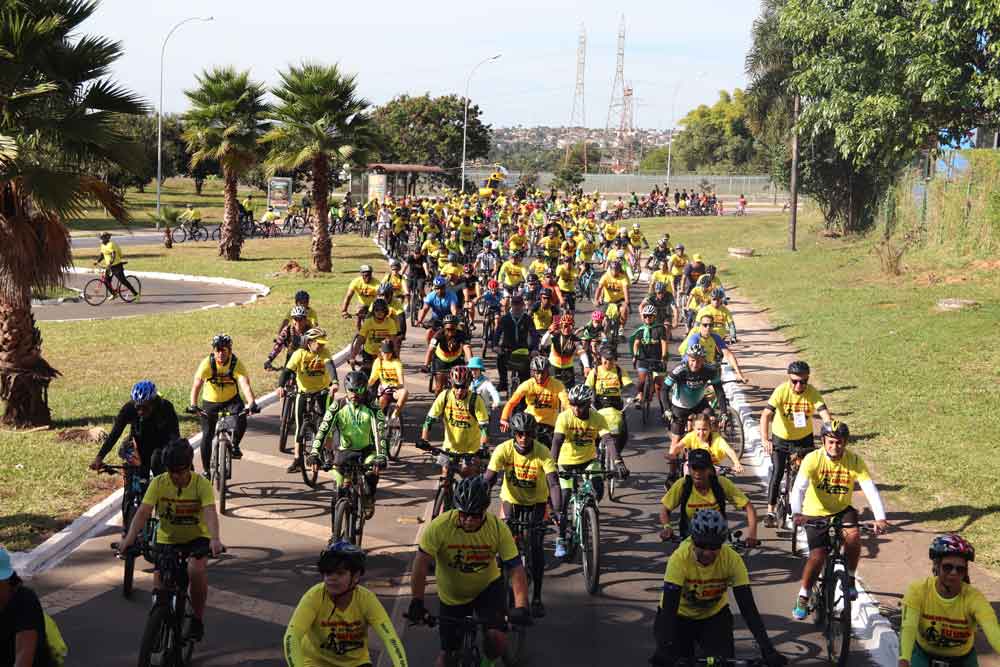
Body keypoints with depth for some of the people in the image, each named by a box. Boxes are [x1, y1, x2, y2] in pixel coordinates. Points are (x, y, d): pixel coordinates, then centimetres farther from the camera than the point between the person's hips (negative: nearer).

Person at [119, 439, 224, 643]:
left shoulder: (201, 484, -19)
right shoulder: (158, 483, -15)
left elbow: (210, 512, -33)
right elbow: (143, 512, -23)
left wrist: (215, 539, -51)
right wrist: (130, 538, -39)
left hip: (196, 538, -2)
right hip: (166, 540, 2)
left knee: (196, 570, -30)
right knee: (159, 583, -12)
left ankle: (197, 619, -9)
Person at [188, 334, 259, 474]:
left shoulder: (236, 364, -23)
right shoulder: (207, 363, -23)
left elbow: (245, 384, -35)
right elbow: (196, 384, -31)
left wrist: (252, 403, -53)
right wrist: (193, 405, -47)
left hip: (231, 399, 0)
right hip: (210, 401, 1)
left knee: (241, 419, -29)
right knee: (207, 436, -2)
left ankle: (235, 445, -1)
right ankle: (206, 470, 14)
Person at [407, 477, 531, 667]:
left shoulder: (498, 528, -23)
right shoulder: (440, 526, -27)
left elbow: (516, 568, -24)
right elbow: (421, 564, -25)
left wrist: (521, 607, -35)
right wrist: (416, 603, -31)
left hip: (488, 587, 0)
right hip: (452, 596, 0)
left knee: (496, 639, -22)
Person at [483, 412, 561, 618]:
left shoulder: (542, 452, -25)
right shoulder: (503, 450, -23)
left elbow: (554, 483, -32)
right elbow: (487, 479, -26)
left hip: (536, 503, -1)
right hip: (511, 500, 1)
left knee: (536, 548, -11)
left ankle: (537, 597, 2)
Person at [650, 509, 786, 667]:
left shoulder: (732, 559, -27)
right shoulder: (679, 558, -33)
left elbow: (748, 607, -27)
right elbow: (668, 608, -37)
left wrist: (767, 649, -36)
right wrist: (664, 648, -51)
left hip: (714, 614, 2)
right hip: (680, 615, -1)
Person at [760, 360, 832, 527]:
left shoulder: (812, 393, -21)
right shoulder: (782, 391, -24)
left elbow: (825, 415, -29)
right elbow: (766, 415, -31)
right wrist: (765, 439, -44)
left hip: (804, 438, 2)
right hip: (781, 438, -2)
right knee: (777, 473, -13)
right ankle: (770, 512, -4)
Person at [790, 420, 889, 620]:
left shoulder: (854, 461, -14)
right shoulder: (813, 459, -19)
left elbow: (871, 489, -21)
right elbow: (799, 487, -28)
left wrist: (880, 518, -36)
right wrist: (797, 513, -46)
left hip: (842, 510, 2)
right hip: (816, 513, -2)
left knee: (853, 535, -28)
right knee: (818, 555, -15)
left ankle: (849, 579, -4)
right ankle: (803, 597, 6)